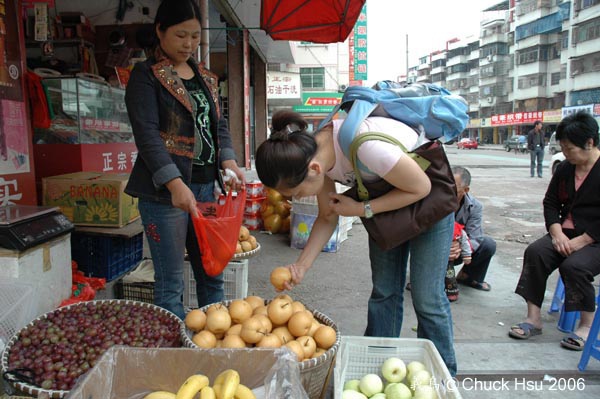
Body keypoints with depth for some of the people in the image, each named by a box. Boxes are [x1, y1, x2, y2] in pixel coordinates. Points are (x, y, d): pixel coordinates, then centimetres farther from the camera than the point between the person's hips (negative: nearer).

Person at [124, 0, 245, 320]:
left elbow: (219, 125, 18)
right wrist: (175, 184, -24)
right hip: (164, 190, -6)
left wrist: (228, 160, -3)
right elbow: (147, 134, -12)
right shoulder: (146, 75, -1)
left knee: (211, 274, 13)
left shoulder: (205, 78, 18)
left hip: (206, 185, 6)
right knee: (171, 283, 0)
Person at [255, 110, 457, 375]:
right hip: (387, 196, 6)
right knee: (384, 291, 9)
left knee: (427, 298, -2)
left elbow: (421, 187, -26)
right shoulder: (312, 154, -19)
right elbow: (328, 217, -6)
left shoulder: (364, 144, -41)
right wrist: (301, 265, -15)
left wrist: (361, 210, -25)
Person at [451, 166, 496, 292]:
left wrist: (460, 248, -45)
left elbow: (474, 239, -21)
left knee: (489, 244, -20)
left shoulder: (475, 207, -13)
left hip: (459, 250, 3)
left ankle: (466, 277, 6)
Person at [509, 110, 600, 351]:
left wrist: (580, 241, -18)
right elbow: (550, 203, 11)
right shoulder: (565, 168, 9)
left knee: (574, 265, -31)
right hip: (566, 234, 6)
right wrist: (557, 233, -4)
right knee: (535, 252, -20)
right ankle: (533, 319, -16)